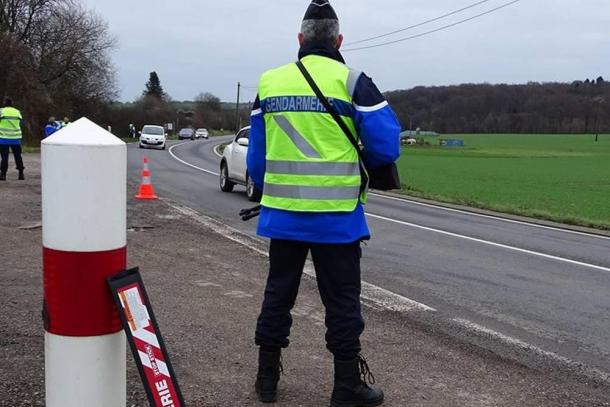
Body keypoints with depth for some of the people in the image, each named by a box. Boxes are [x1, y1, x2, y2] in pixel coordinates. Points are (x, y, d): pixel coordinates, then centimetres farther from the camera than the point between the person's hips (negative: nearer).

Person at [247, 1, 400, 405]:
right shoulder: (352, 82, -8)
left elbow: (256, 157, 10)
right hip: (335, 217, -4)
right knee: (342, 301, 6)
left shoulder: (269, 82, 5)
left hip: (282, 214, 4)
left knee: (278, 293, 16)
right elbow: (386, 147, -8)